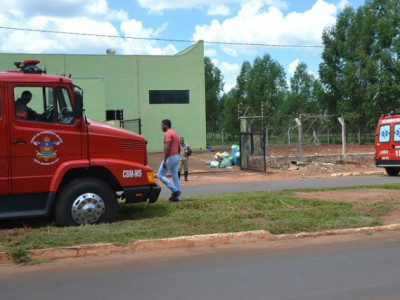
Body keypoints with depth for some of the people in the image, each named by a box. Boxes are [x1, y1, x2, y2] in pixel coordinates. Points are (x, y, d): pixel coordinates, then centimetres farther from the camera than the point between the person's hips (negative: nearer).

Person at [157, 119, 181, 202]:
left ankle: (175, 190, -9)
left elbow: (167, 147, -23)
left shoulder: (168, 134, -13)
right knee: (175, 177, 9)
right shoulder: (175, 133, 18)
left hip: (170, 157, -10)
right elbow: (178, 147, 20)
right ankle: (177, 197, 10)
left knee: (160, 175, -2)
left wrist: (164, 160, -24)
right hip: (176, 157, 10)